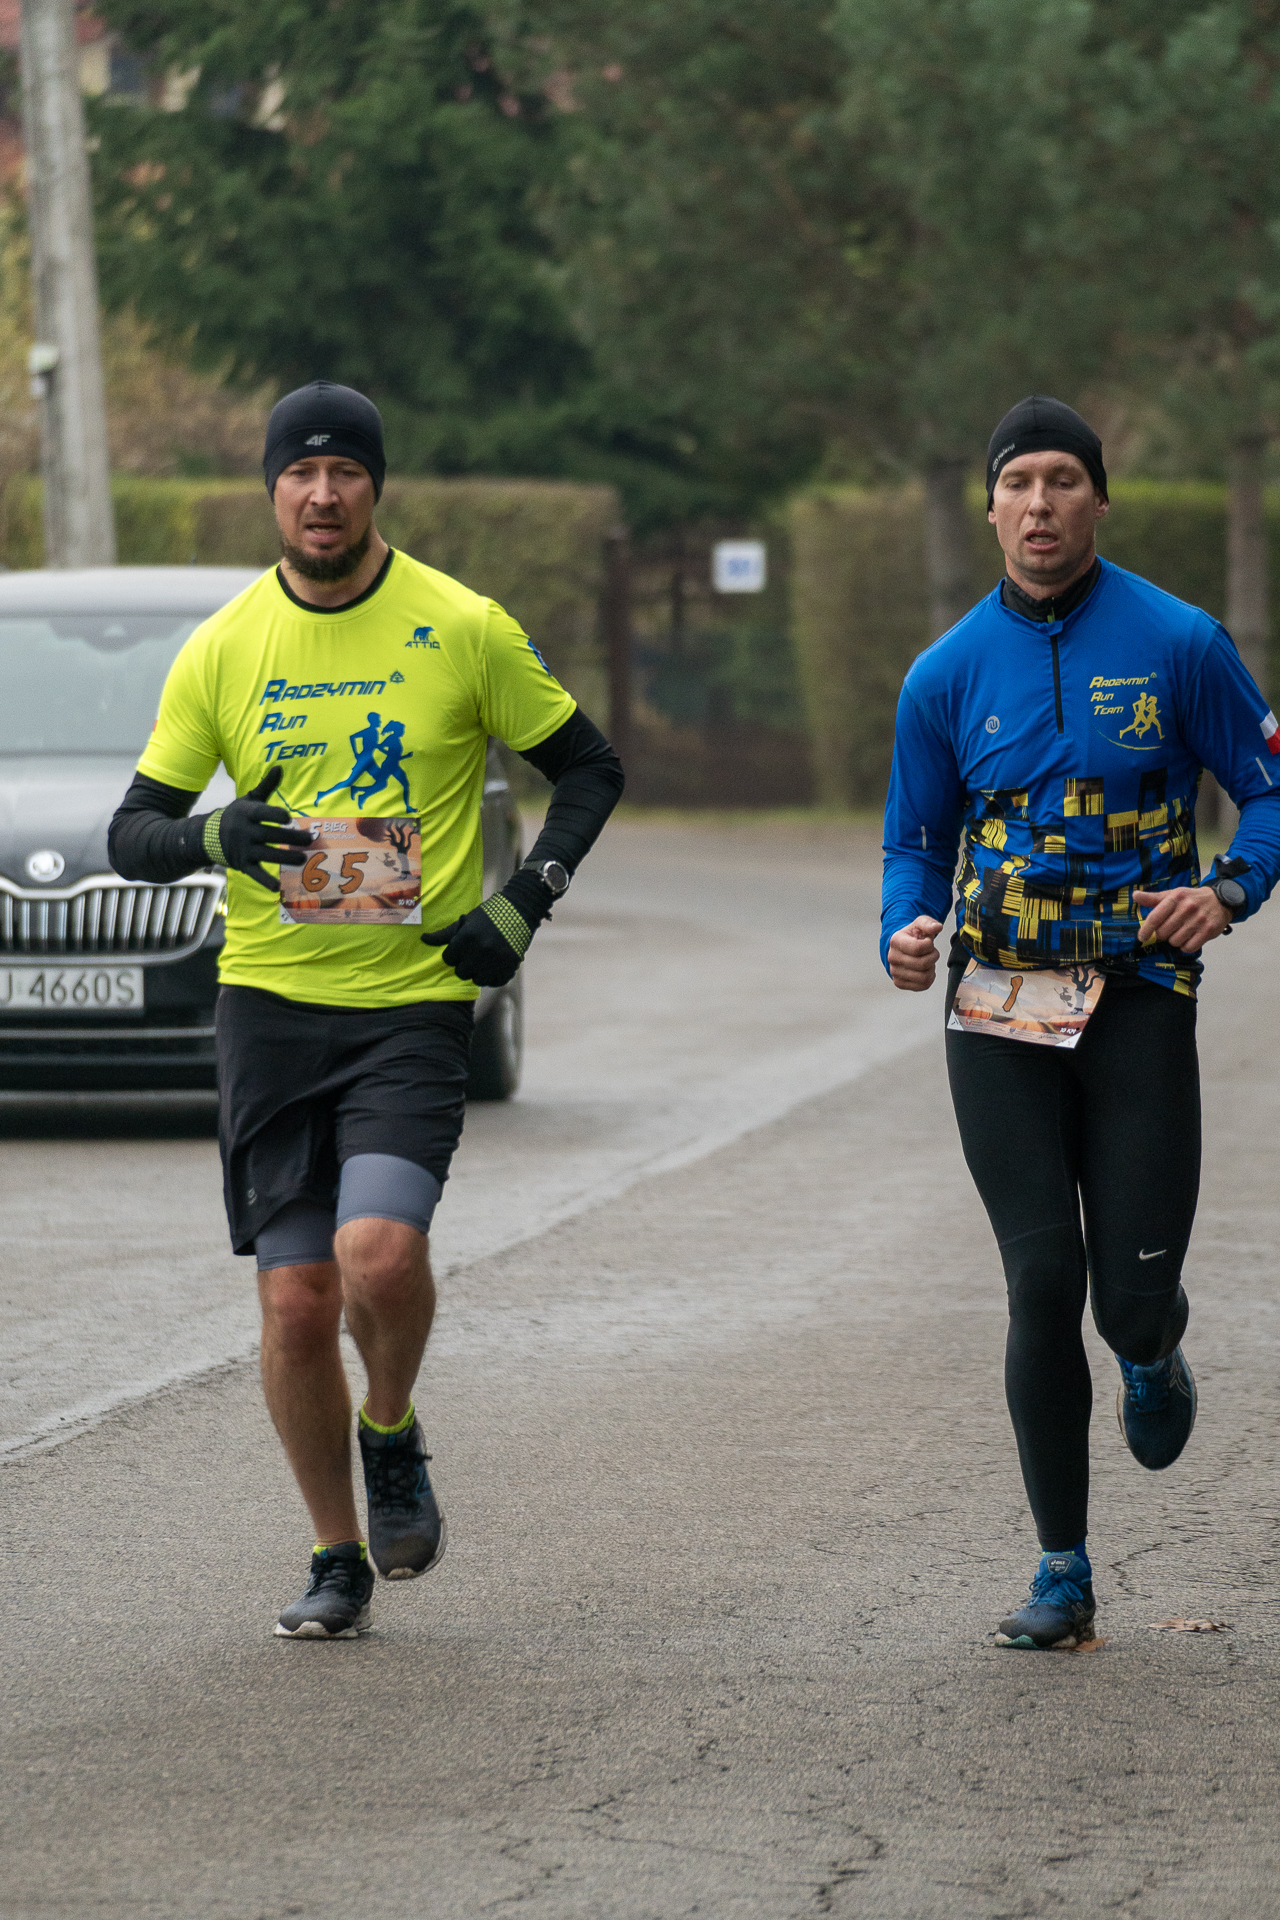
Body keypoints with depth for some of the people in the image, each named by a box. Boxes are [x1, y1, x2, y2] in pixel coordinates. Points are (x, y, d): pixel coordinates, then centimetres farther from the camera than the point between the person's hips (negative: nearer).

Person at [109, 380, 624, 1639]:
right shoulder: (222, 650, 3)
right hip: (268, 1003, 2)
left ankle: (393, 1439, 10)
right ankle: (337, 1560, 19)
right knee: (295, 1301, 1)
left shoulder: (463, 630, -2)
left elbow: (588, 768, 9)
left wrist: (525, 903, -5)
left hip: (413, 1002, -2)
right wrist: (218, 836, -14)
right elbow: (132, 835, 8)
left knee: (380, 1253, -22)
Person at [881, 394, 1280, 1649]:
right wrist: (903, 934, -8)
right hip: (999, 1006, 1)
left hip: (1138, 994, -1)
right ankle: (1062, 1574, 5)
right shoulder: (947, 674, 5)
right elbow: (915, 844, 14)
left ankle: (1152, 1353, 34)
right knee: (1043, 1285, -6)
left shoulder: (1177, 643, -1)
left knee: (1133, 1300, -7)